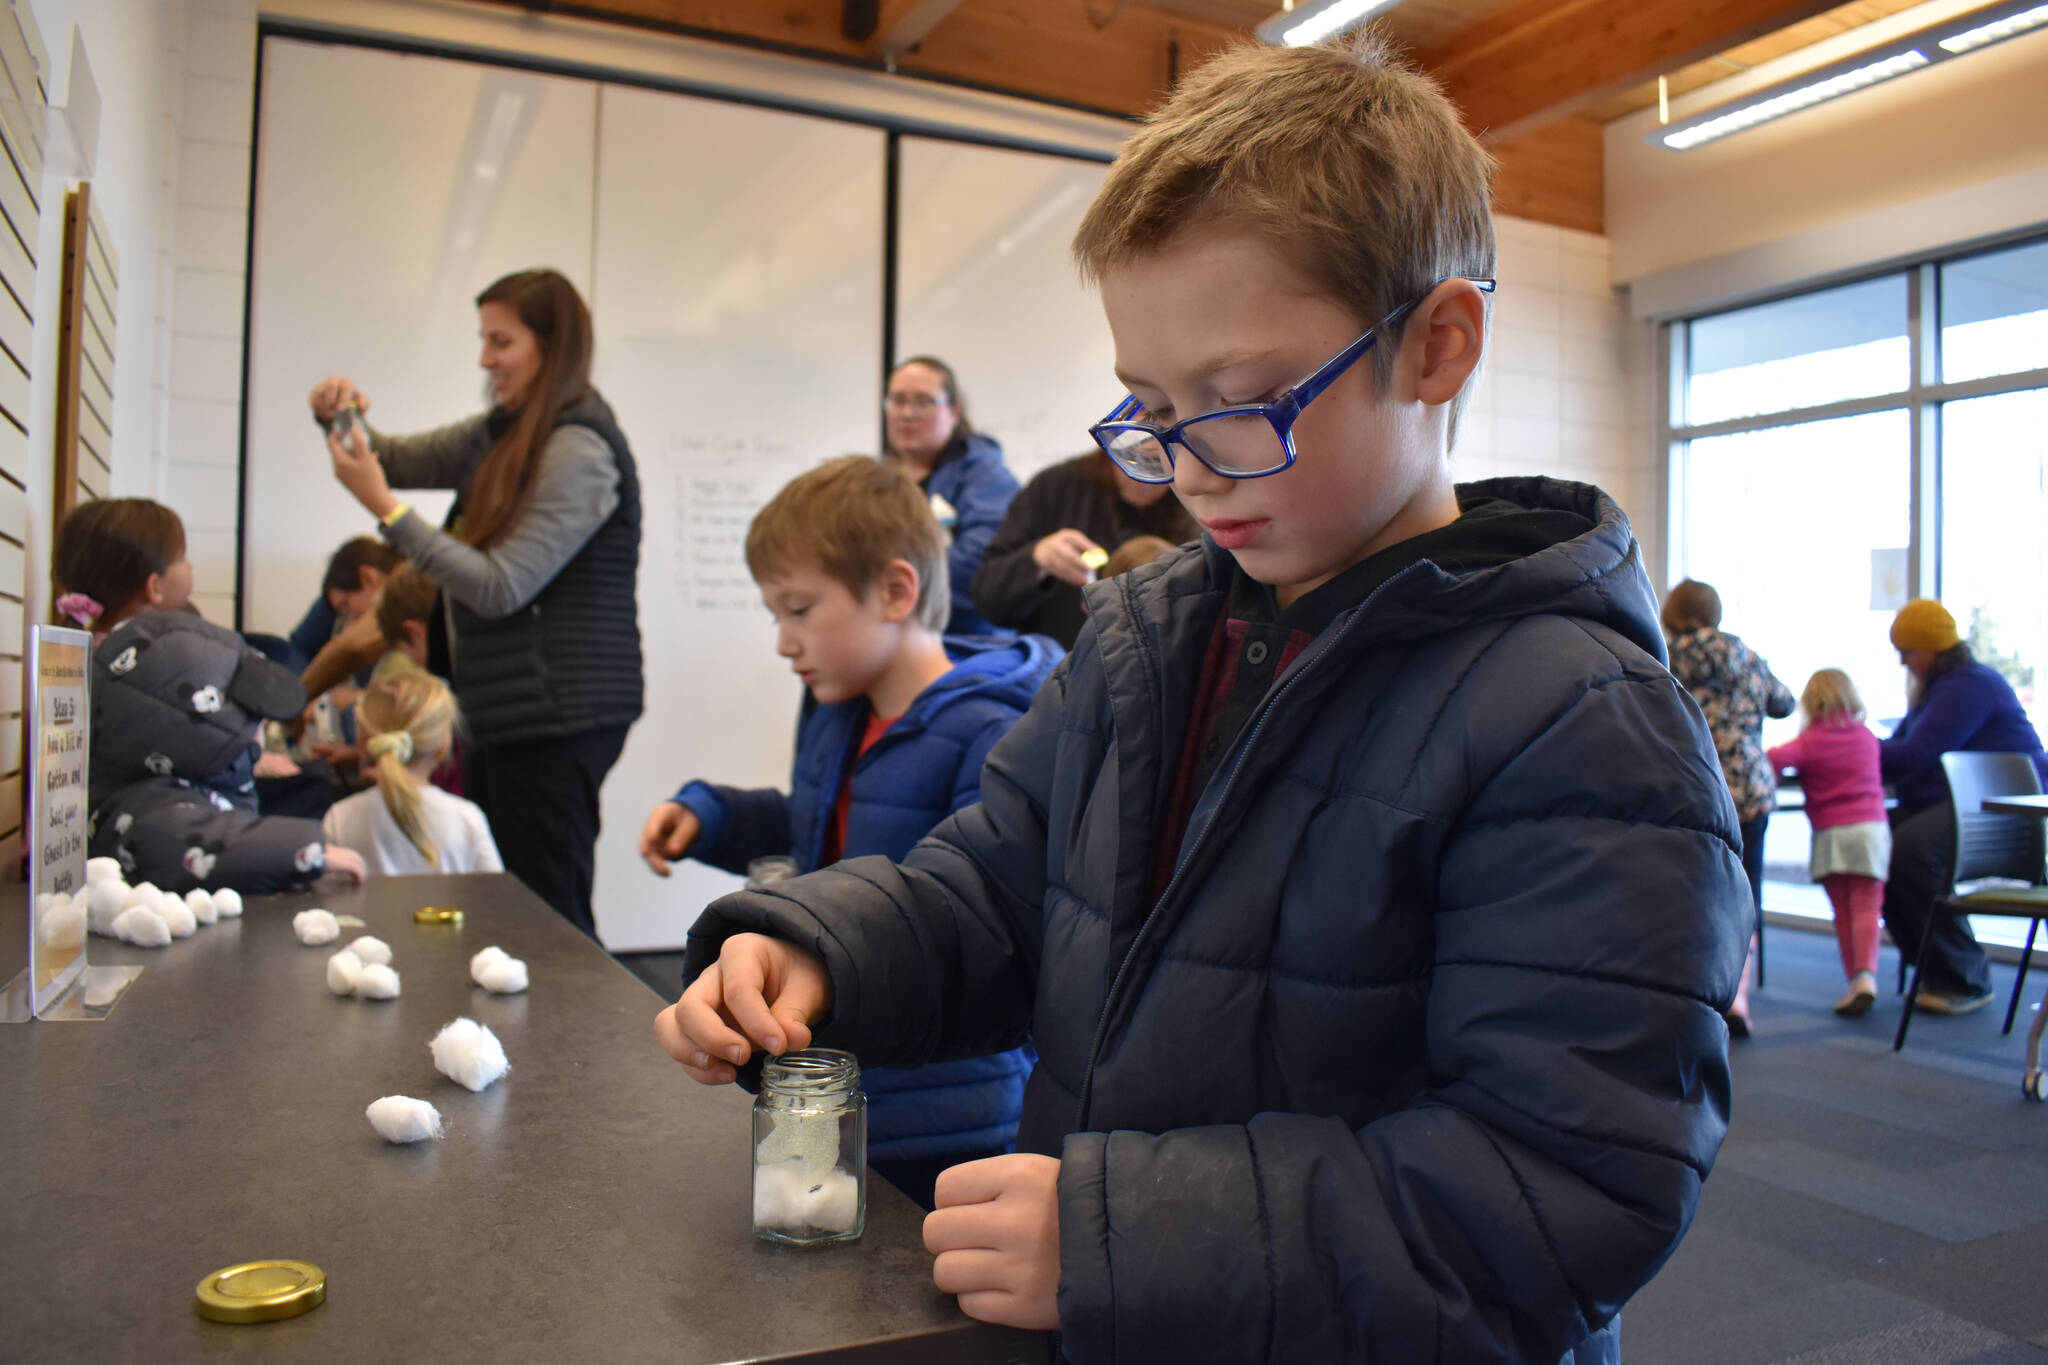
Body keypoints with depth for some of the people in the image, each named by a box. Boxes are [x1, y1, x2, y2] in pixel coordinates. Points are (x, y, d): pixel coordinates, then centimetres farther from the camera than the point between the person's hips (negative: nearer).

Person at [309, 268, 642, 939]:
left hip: (556, 718, -9)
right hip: (505, 714, 9)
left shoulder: (579, 451, -15)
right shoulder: (503, 434, 14)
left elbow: (501, 588, -19)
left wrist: (384, 507, -16)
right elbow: (400, 459, 21)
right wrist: (341, 419, 1)